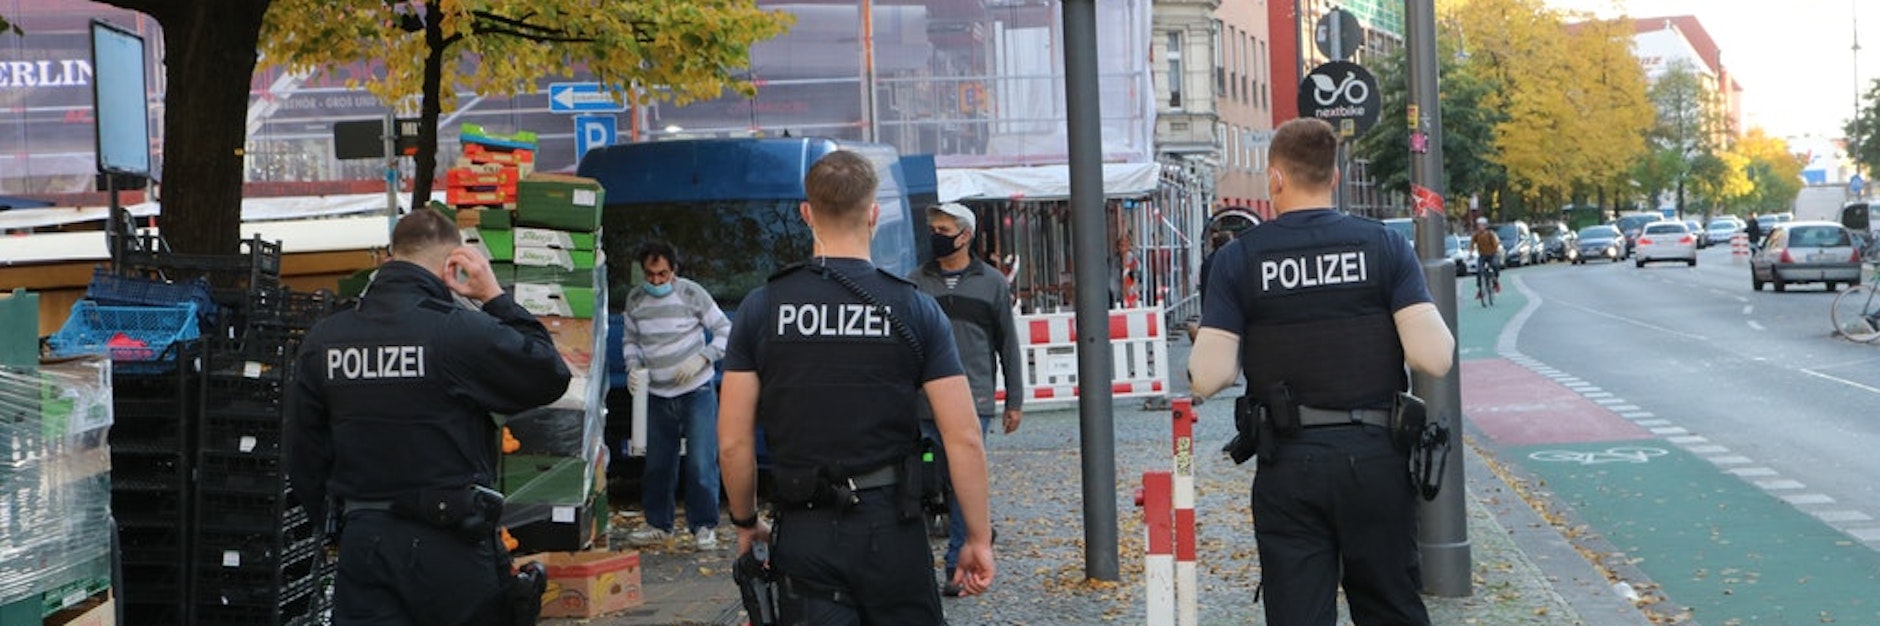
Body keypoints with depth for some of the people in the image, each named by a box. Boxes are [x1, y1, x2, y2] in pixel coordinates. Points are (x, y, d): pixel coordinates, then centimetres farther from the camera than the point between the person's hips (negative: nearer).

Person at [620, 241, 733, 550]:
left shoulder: (692, 294, -9)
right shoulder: (634, 301, 2)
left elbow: (725, 331, -5)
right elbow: (629, 339, 16)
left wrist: (701, 359, -18)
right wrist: (633, 367, -3)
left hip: (696, 393, -4)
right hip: (657, 396, 4)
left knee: (701, 463, -7)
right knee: (657, 464, 9)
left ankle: (704, 527, 4)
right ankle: (659, 524, 22)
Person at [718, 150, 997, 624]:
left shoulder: (762, 309, -1)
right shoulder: (914, 308, -3)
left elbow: (733, 441, -1)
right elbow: (964, 438, -6)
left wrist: (746, 523, 14)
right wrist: (979, 538, 2)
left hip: (804, 533, 0)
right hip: (891, 529, 0)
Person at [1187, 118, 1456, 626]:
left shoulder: (1239, 260, -3)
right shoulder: (1385, 247, -2)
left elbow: (1209, 377, -10)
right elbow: (1433, 357, -10)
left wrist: (1196, 360, 13)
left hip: (1287, 466, -1)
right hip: (1375, 456, 1)